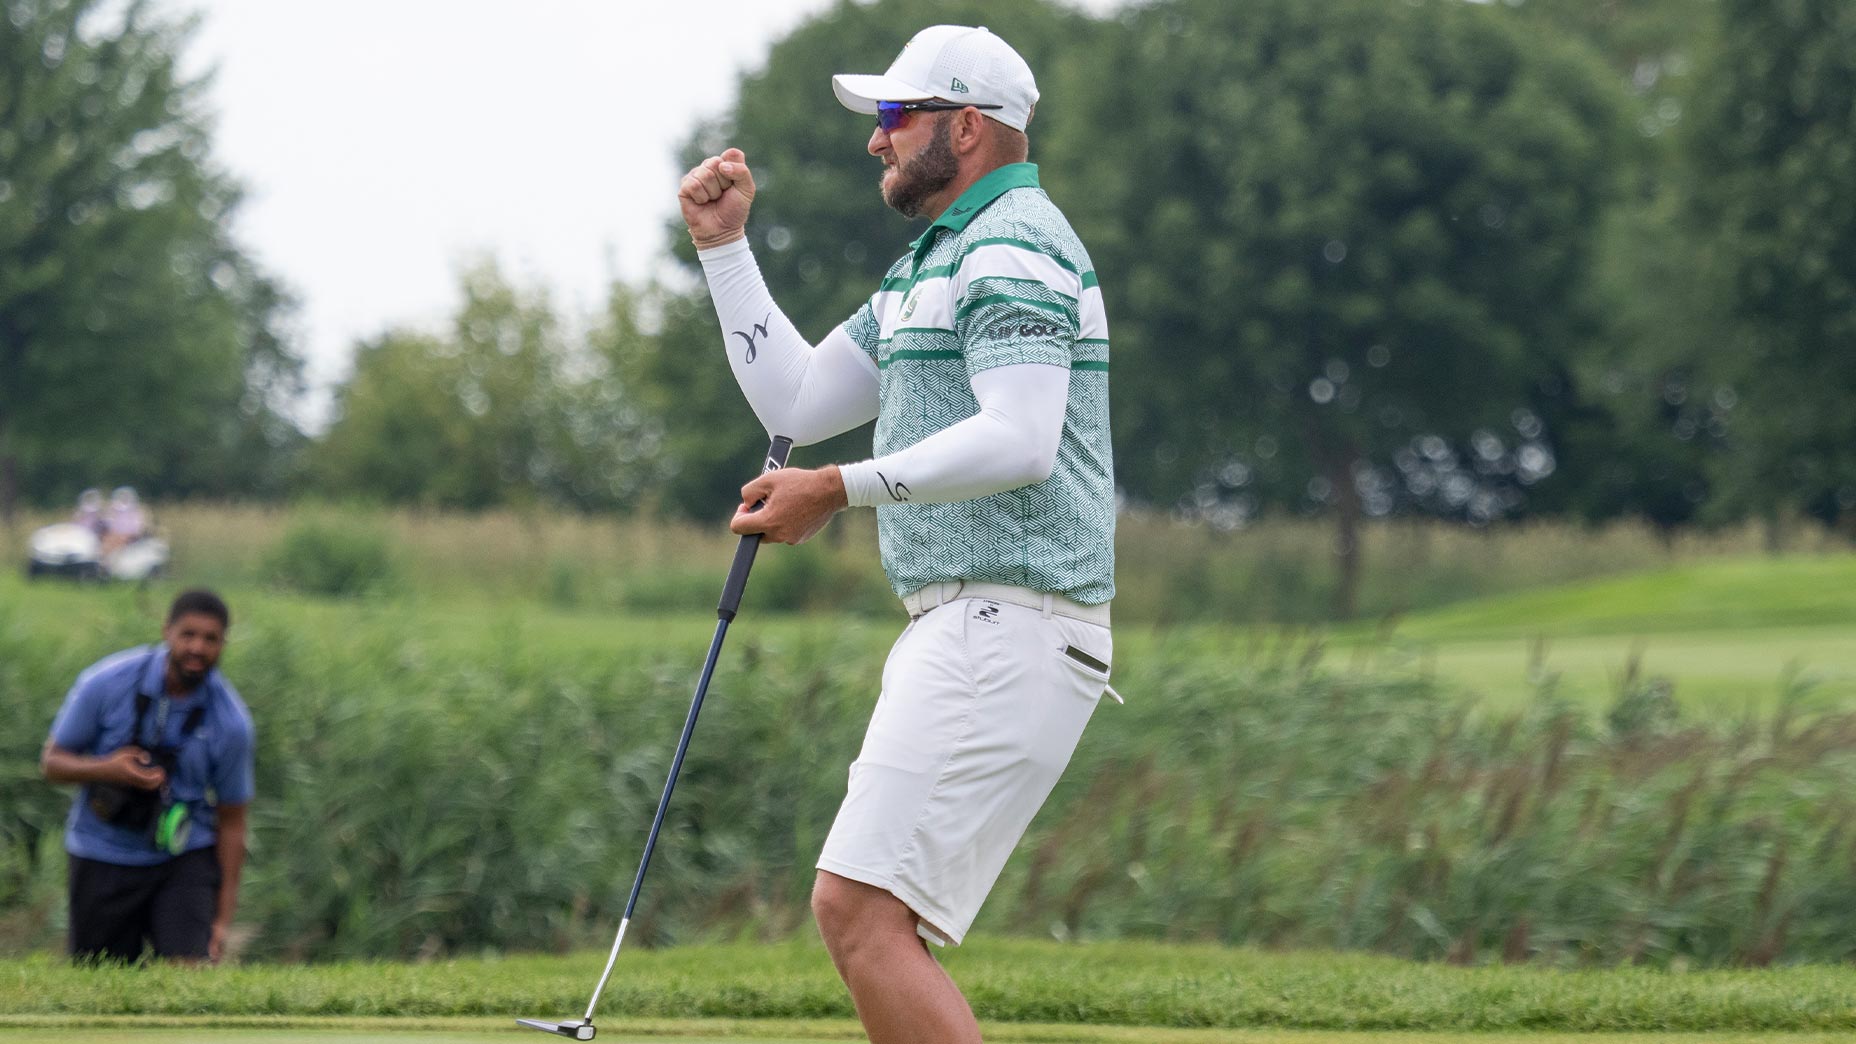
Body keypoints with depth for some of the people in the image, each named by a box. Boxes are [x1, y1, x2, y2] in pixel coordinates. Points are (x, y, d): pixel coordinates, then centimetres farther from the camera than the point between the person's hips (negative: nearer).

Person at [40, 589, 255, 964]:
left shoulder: (230, 722, -11)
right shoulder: (107, 683, -13)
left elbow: (231, 821, -1)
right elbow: (53, 761, -4)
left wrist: (223, 918, -2)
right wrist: (107, 769, -26)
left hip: (184, 860, 0)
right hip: (103, 859, 0)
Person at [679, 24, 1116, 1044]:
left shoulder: (1012, 248, -11)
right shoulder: (931, 264, 23)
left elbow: (1020, 438, -24)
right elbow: (797, 401, 24)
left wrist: (844, 489, -26)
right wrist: (722, 244, 22)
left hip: (1007, 631, -11)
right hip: (960, 626, 11)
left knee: (860, 908, -17)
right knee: (867, 920, 10)